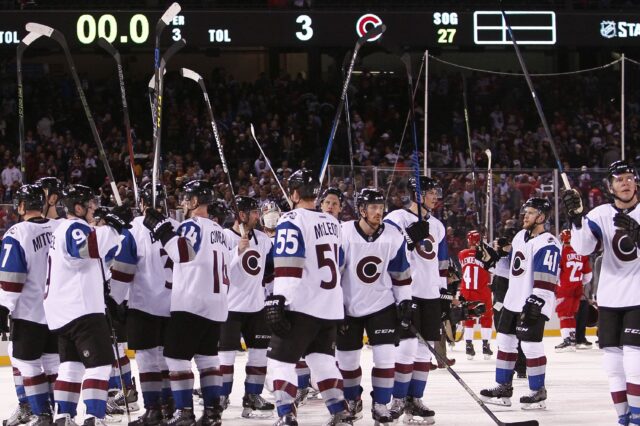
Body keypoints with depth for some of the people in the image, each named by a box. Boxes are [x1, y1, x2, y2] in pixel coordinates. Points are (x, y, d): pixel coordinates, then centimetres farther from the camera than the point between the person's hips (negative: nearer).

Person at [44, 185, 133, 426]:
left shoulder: (64, 230, 23)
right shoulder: (75, 227, -11)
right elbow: (87, 249, -33)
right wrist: (112, 227, -35)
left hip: (63, 311, 11)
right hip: (81, 308, -11)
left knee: (72, 364, 15)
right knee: (100, 363, -12)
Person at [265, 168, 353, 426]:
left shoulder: (292, 221, -11)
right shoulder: (331, 222, 13)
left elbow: (288, 266, -20)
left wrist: (277, 300, -22)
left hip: (302, 306, -7)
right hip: (331, 306, 7)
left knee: (280, 359, -2)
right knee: (322, 358, 17)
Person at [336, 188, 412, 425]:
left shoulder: (393, 237, -7)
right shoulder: (343, 235, -16)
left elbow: (401, 274, 5)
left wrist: (404, 302, 1)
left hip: (382, 305, 1)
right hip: (348, 308, -1)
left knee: (385, 357, -8)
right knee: (347, 358, 7)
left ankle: (380, 406, 4)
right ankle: (353, 399, 32)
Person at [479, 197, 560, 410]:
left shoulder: (548, 244, -16)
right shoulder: (520, 236, 13)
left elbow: (546, 278, -23)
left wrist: (536, 302, -28)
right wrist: (490, 257, 13)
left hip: (533, 305, -9)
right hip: (513, 301, 10)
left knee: (531, 346, -8)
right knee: (505, 342, 13)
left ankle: (538, 391, 4)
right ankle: (503, 388, 21)